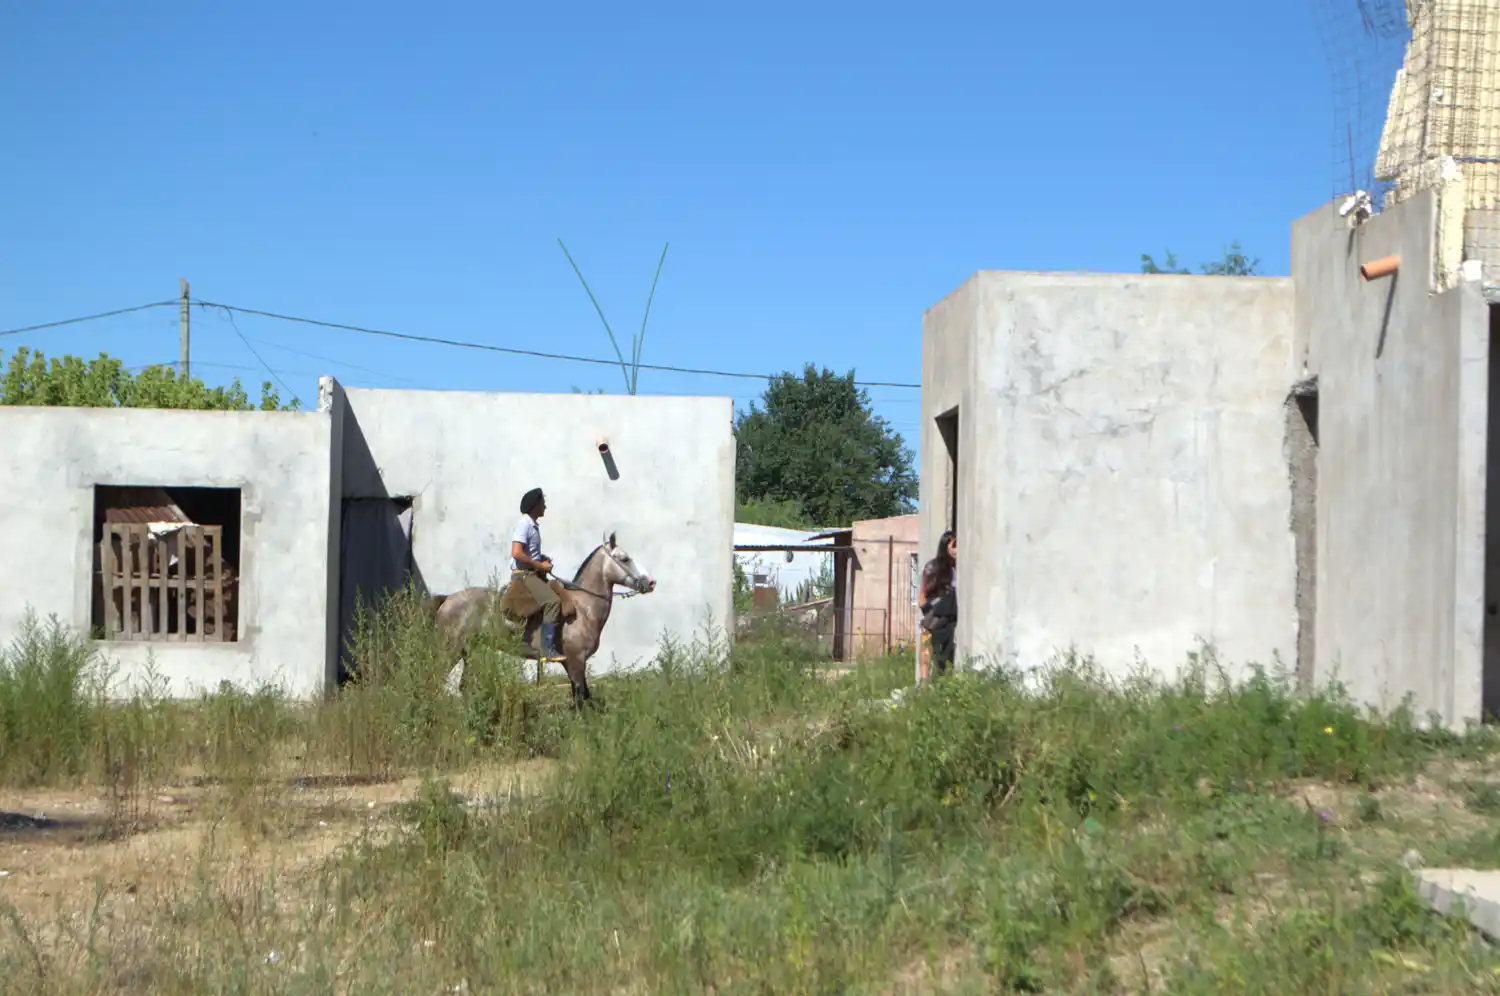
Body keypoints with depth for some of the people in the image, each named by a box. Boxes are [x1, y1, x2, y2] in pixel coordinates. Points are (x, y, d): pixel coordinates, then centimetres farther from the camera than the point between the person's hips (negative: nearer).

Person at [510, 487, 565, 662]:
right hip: (523, 575, -10)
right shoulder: (524, 524, -13)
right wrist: (541, 566, -17)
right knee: (553, 601, -26)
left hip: (534, 574, 10)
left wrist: (544, 561, 12)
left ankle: (559, 645, 10)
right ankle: (548, 649, -28)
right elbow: (516, 553, -25)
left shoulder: (533, 525, 17)